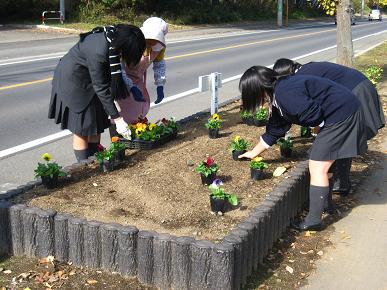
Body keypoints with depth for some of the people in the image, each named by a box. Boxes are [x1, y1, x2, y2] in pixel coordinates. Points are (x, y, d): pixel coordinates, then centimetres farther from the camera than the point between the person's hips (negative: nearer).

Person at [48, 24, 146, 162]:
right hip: (72, 79, -8)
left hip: (90, 77, 8)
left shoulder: (115, 37, -15)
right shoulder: (98, 52, -38)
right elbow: (101, 89, -31)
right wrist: (117, 119, -27)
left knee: (97, 123, 8)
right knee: (82, 127, -4)